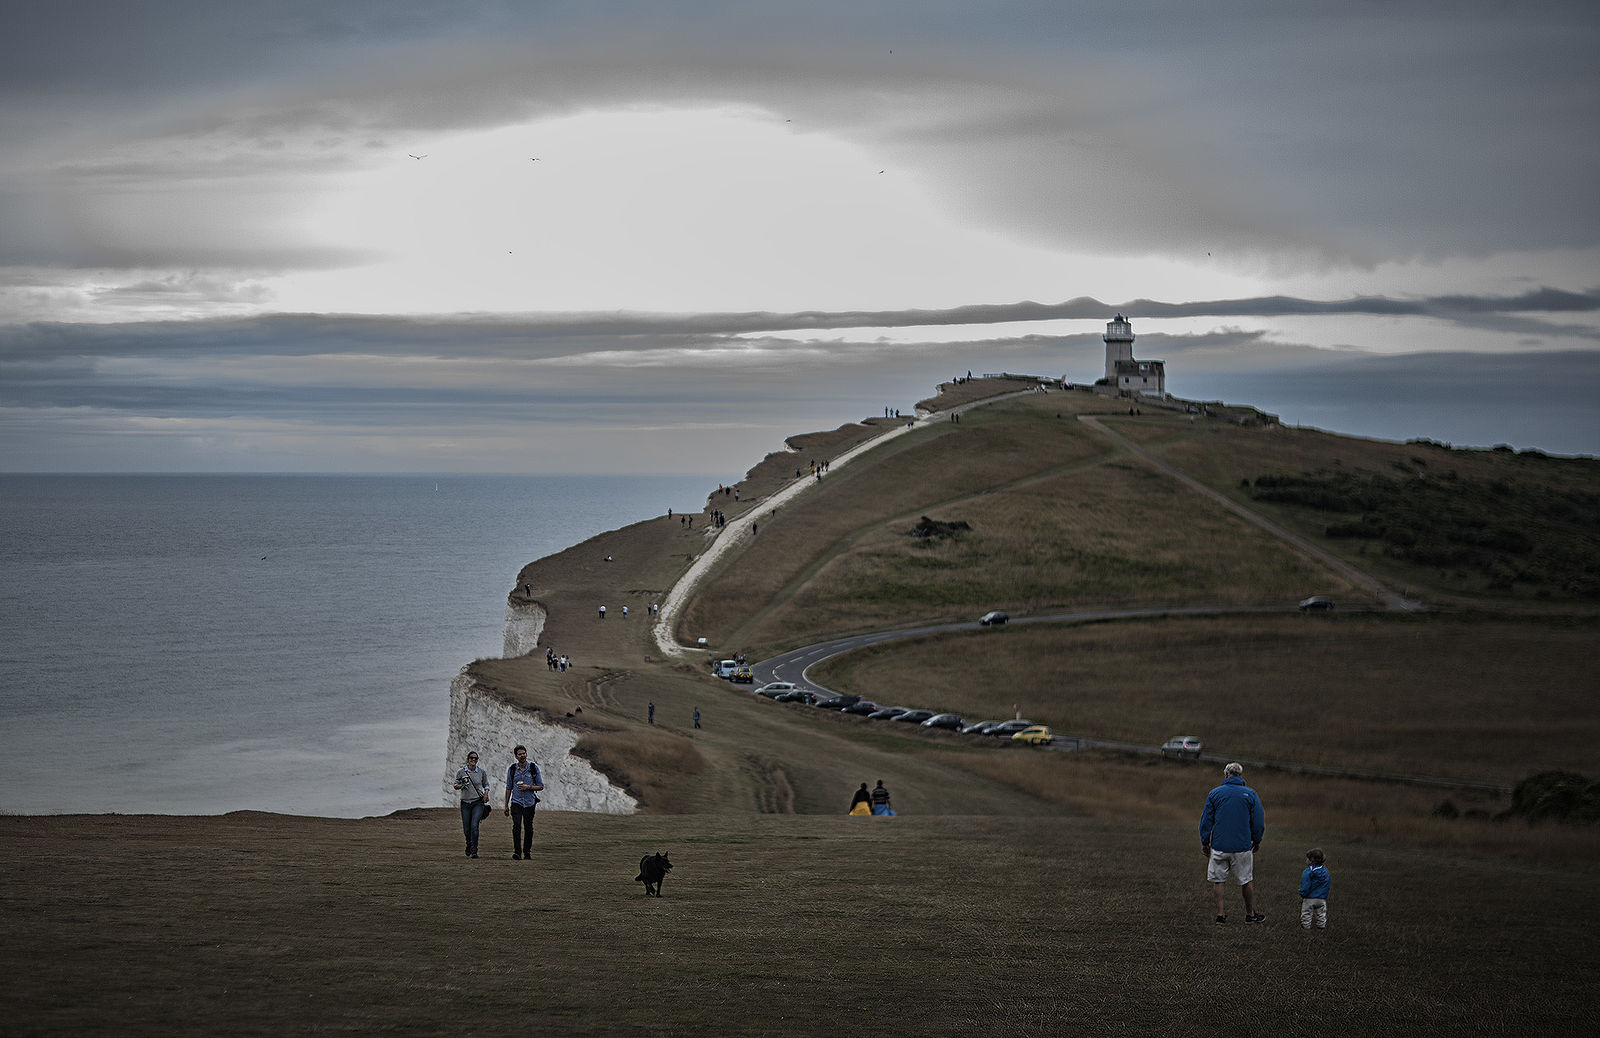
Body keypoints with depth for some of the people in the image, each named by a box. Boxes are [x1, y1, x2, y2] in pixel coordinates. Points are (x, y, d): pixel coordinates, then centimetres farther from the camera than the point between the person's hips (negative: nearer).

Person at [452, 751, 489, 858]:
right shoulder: (461, 772, 1)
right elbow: (456, 786, 8)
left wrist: (486, 793, -3)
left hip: (478, 802, -1)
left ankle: (474, 851, -16)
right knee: (466, 829, 5)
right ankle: (469, 845, 36)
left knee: (474, 826, -18)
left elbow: (486, 784, 17)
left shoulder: (482, 772, 3)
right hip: (465, 803, 1)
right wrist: (461, 785, -14)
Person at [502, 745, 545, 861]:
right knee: (516, 825, -16)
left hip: (529, 802, 0)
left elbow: (541, 786, 2)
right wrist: (506, 805, 10)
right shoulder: (512, 769, 3)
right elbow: (508, 788, 12)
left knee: (528, 827, 4)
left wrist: (528, 787, -15)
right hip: (516, 802, 0)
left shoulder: (534, 768, 0)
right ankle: (517, 852, -19)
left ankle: (527, 851, 18)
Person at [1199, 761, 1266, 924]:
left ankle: (1220, 913, 8)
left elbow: (1206, 821, 3)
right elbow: (1259, 821, 3)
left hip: (1218, 846, 0)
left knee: (1218, 880, 9)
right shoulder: (1250, 794, -2)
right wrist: (1257, 841, 17)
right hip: (1242, 847, 0)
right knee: (1246, 880, 10)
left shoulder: (1214, 794, 0)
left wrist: (1204, 842, 12)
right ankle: (1250, 914, 18)